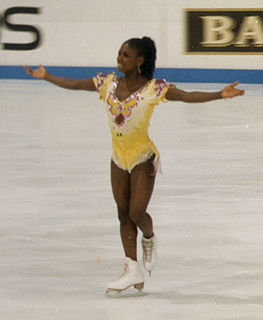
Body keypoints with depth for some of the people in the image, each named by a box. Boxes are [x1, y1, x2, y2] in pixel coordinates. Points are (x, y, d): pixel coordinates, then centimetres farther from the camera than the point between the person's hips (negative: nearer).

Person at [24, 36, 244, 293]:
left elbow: (188, 96, -23)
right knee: (124, 214, 8)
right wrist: (46, 77, 13)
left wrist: (220, 95, -35)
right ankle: (133, 270, 15)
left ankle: (149, 239, 29)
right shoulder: (109, 83, -1)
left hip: (143, 158, -5)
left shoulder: (153, 88, -15)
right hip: (118, 157, 5)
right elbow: (74, 84, 10)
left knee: (137, 213, -8)